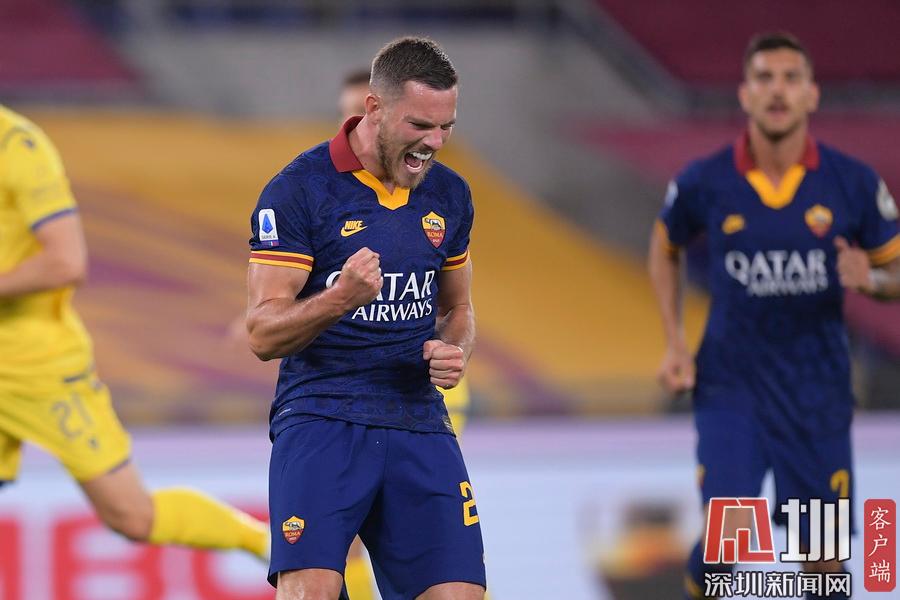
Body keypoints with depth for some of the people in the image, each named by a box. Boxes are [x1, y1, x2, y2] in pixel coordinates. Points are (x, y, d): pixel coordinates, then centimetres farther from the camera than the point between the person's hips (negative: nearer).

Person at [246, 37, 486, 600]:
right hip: (320, 420, -5)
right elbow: (264, 333, -9)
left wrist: (453, 351, 2)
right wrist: (339, 298, -28)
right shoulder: (298, 189, -6)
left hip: (419, 425, 5)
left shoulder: (450, 194, 11)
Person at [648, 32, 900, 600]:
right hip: (730, 383, -1)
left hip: (818, 394, 1)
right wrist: (675, 344, 5)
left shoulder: (854, 183, -6)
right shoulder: (703, 182, -6)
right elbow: (665, 249, 14)